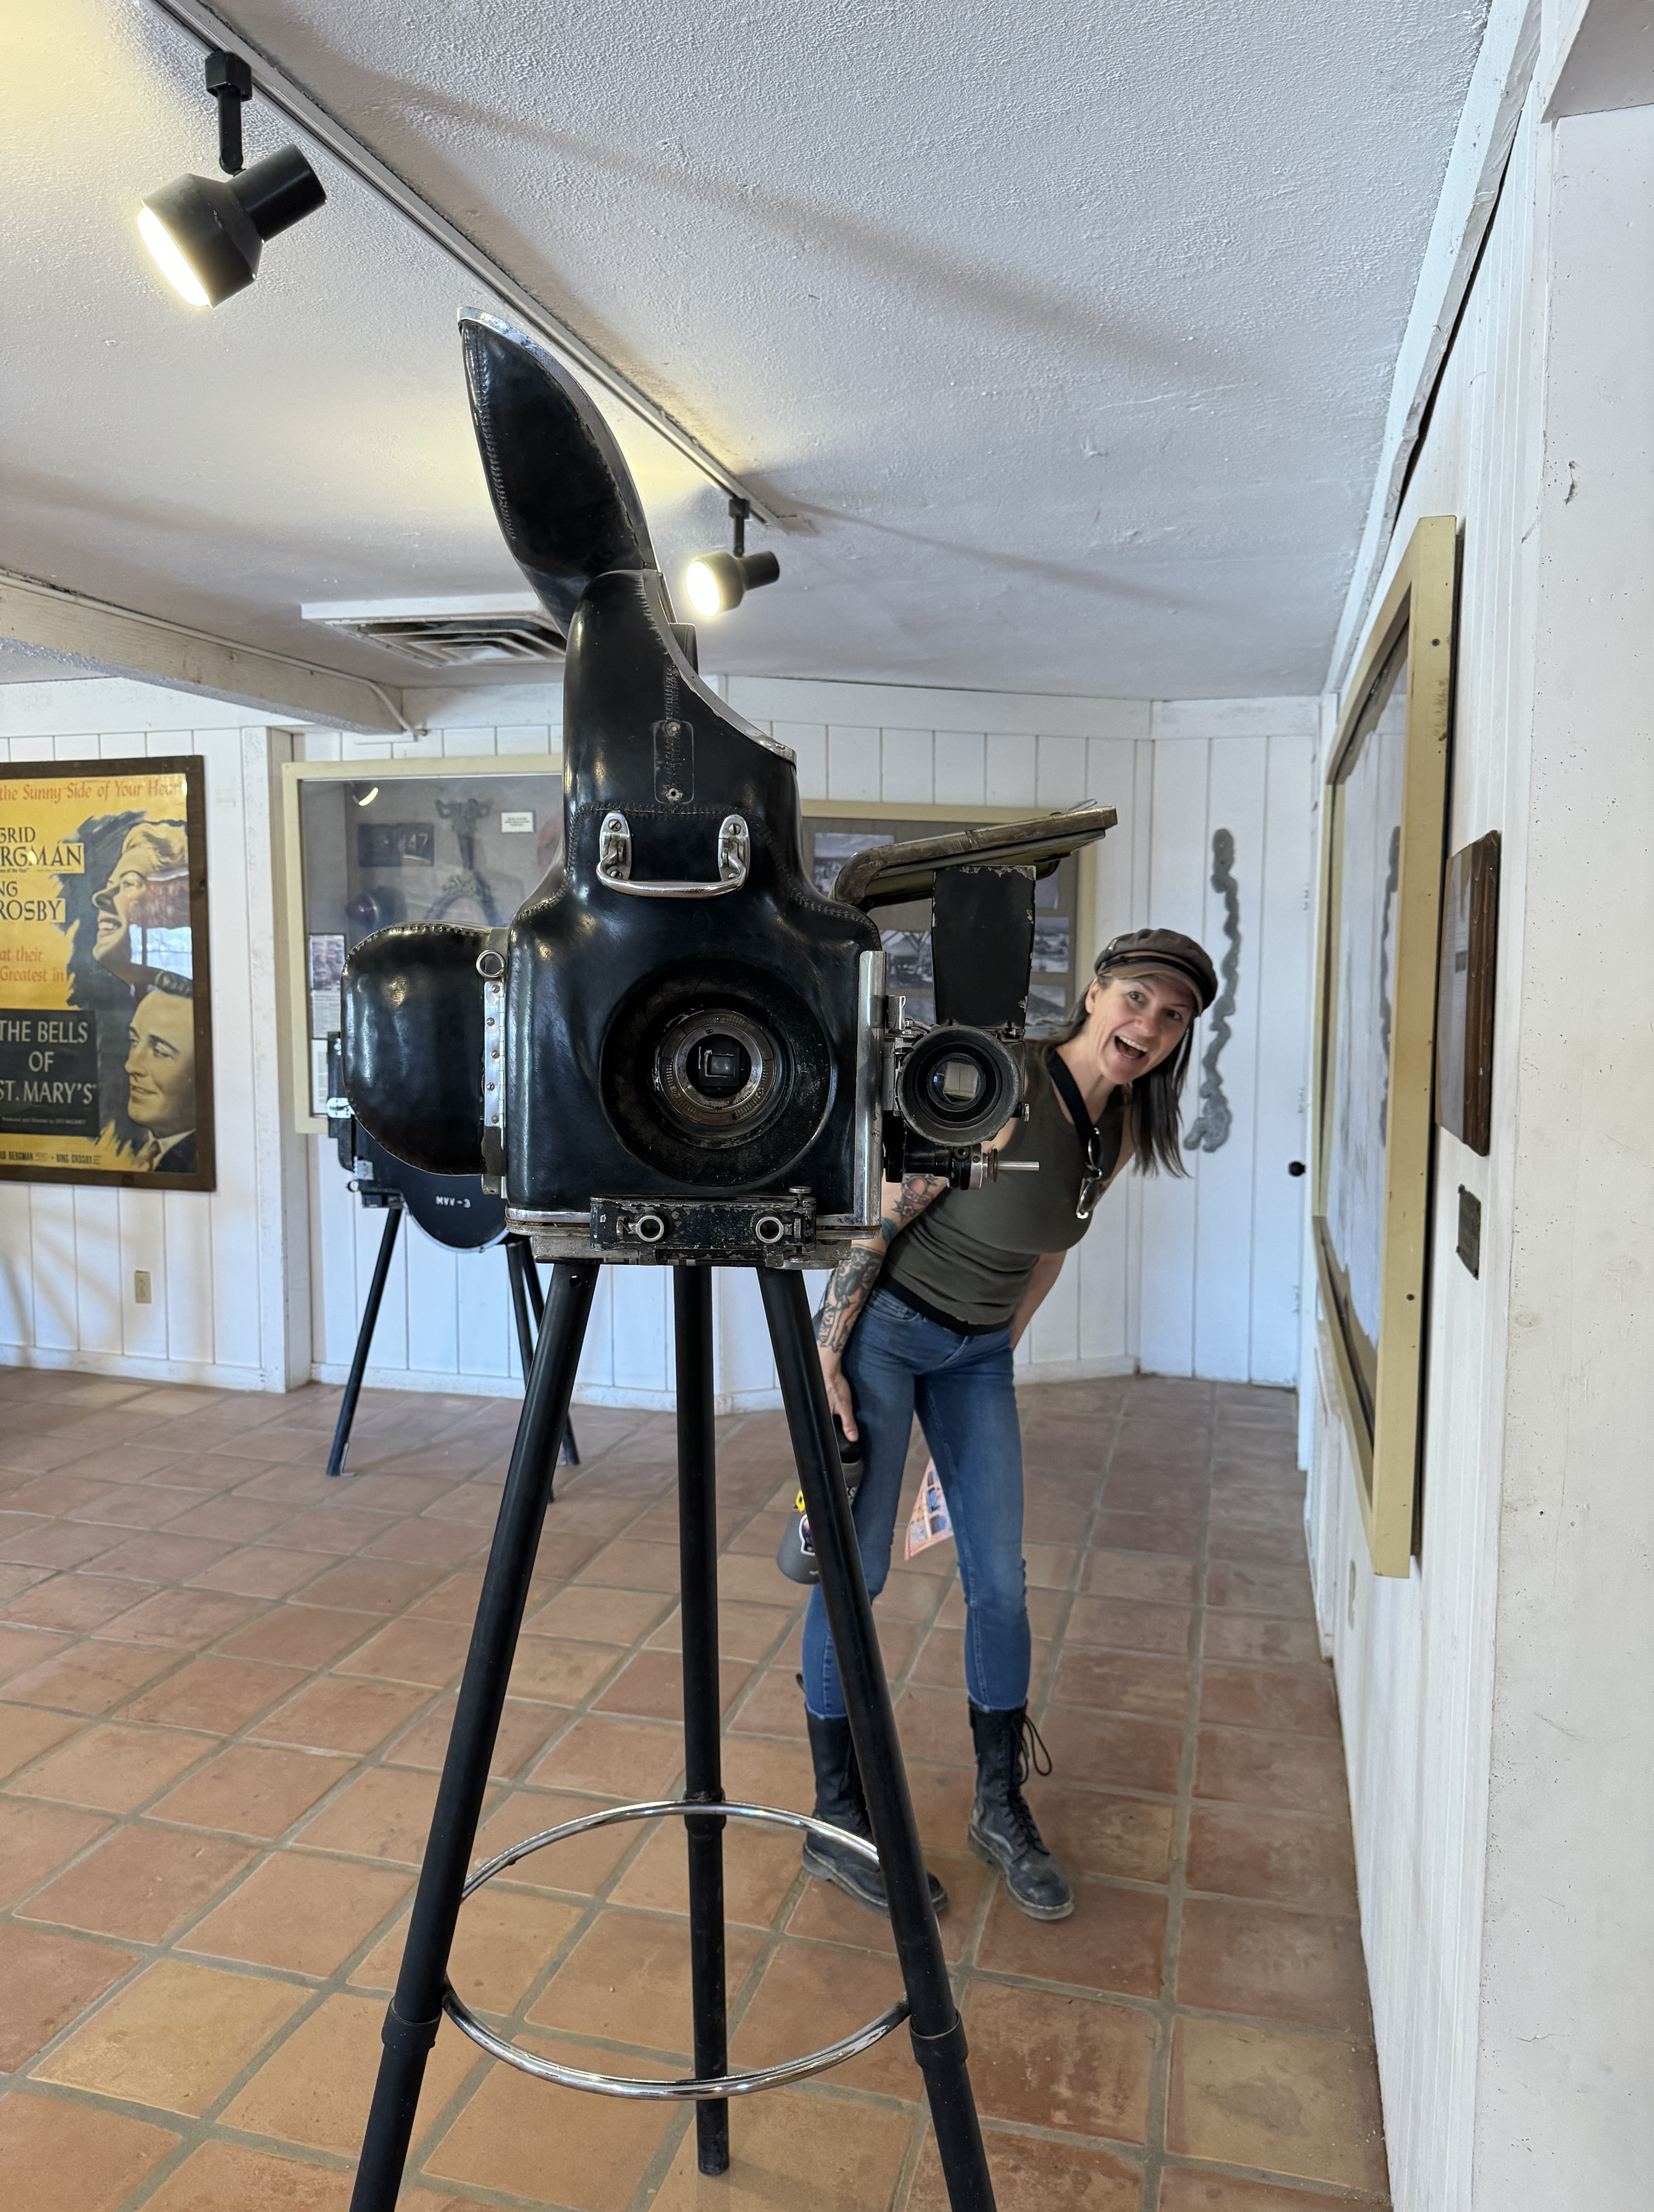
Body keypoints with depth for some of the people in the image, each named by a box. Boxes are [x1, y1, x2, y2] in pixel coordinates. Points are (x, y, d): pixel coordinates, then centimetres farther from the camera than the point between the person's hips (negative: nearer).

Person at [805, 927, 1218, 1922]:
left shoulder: (1124, 1130, -3)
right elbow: (879, 1217, -20)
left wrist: (1004, 1343, 17)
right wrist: (827, 1353, -18)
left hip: (980, 1353, 6)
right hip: (884, 1328, -6)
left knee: (1000, 1580, 7)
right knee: (855, 1570, 1)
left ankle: (1002, 1809, 26)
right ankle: (838, 1819, 19)